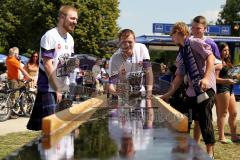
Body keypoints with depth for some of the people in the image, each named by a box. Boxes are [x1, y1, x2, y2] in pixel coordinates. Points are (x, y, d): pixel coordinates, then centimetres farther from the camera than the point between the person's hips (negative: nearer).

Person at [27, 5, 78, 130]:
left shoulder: (70, 39, 10)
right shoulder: (50, 36, -13)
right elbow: (47, 65, -17)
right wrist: (57, 90, -15)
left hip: (65, 89, 7)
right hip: (49, 90, -7)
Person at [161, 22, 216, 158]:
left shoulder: (195, 43, -5)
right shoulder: (181, 54, 18)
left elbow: (211, 57, -15)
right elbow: (180, 76, 20)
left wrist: (206, 77, -27)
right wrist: (169, 94, 17)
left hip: (206, 88, -8)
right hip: (192, 91, 8)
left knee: (205, 120, -8)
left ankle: (210, 153, 2)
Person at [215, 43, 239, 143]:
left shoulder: (227, 62, 20)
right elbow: (215, 78, -17)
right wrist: (226, 80, -30)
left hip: (229, 89, 10)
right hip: (222, 89, -10)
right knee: (223, 113, -8)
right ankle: (221, 137, -6)